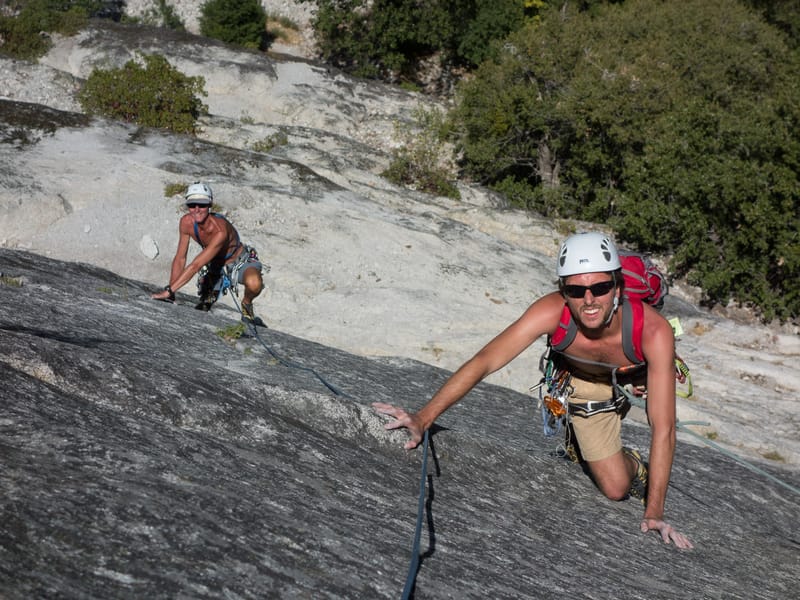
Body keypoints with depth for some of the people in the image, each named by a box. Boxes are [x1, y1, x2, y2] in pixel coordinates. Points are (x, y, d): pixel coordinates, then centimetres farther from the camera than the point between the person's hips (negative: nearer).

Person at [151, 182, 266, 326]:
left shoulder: (220, 230, -39)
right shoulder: (186, 222, -20)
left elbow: (196, 265, -39)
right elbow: (180, 259, -11)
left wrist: (169, 290, -38)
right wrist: (170, 291, -16)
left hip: (241, 263, -6)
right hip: (216, 265, 6)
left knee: (254, 284, -36)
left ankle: (246, 304, -5)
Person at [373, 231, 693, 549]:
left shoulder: (653, 330, -43)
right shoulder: (551, 312, -42)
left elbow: (663, 427, -40)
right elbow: (483, 362, -39)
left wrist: (654, 511, -40)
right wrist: (422, 419, -47)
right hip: (585, 385, -2)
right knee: (615, 488, -6)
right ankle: (632, 464, 31)